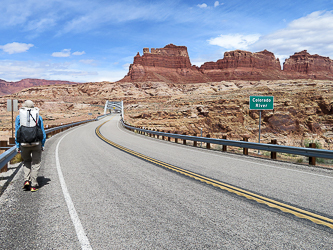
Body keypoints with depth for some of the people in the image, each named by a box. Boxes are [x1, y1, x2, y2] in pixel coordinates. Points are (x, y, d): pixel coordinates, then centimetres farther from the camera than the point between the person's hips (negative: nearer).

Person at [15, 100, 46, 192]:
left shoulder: (19, 117, 9)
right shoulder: (38, 117, 10)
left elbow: (16, 132, 6)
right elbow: (43, 132, 8)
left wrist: (17, 146, 8)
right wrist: (42, 145, 13)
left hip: (24, 144, 1)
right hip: (36, 143, -1)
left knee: (26, 162, 22)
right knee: (35, 164, 8)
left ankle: (26, 180, 6)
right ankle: (33, 185, 5)